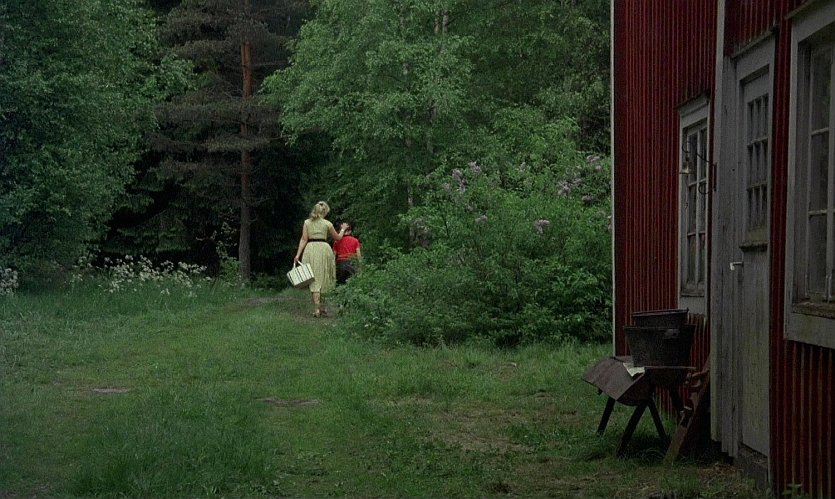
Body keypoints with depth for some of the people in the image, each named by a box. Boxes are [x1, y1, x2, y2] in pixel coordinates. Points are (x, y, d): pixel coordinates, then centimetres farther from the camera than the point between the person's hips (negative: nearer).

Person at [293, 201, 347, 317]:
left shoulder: (307, 222, 6)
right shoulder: (327, 224, 4)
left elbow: (304, 239, 0)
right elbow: (337, 238, 16)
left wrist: (298, 254, -1)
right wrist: (342, 230, 34)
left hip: (310, 249, 1)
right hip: (323, 248, -1)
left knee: (314, 279, 3)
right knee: (322, 278, 9)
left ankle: (317, 308, -4)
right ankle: (318, 307, 8)